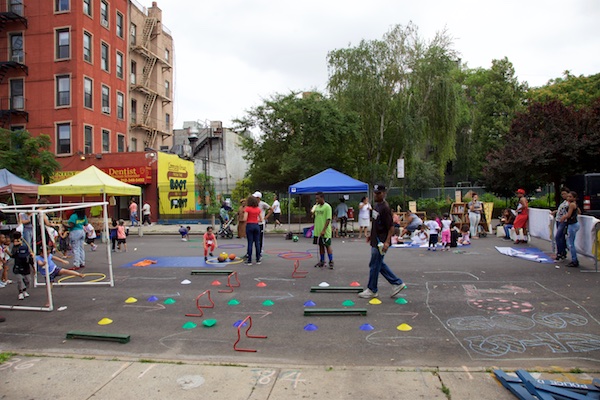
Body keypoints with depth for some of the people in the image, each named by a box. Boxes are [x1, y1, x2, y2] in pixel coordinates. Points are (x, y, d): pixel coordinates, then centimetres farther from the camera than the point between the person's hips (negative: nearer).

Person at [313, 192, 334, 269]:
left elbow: (328, 219, -16)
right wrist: (316, 229, 15)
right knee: (320, 246, 13)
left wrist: (324, 230, -21)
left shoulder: (327, 207, -12)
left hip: (325, 232, -7)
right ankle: (322, 261, 23)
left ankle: (331, 262, 8)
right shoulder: (317, 206, 10)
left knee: (327, 246, 0)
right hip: (317, 231, 7)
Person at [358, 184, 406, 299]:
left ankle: (372, 290, 16)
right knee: (379, 264, 17)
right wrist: (371, 235, 21)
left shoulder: (385, 208, -18)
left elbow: (391, 227, -20)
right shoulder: (376, 205, 10)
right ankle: (397, 283, 25)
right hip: (375, 241, 10)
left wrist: (387, 242, -25)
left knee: (375, 266, 1)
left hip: (381, 243, -10)